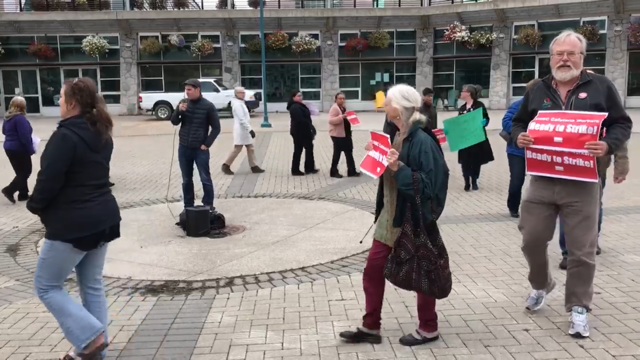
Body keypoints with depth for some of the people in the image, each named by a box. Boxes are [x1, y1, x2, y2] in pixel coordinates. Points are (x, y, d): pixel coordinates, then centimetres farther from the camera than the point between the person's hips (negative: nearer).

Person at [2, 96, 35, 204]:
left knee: (20, 172, 15)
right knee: (26, 171, 4)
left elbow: (4, 131, 22)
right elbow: (25, 137, -22)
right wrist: (31, 149, -13)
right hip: (19, 150, -9)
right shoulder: (20, 118, -20)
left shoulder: (7, 117, 8)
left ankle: (23, 194, 19)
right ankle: (9, 190, -1)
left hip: (9, 148, 9)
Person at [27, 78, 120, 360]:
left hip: (73, 224, -9)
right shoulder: (101, 134, 8)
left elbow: (49, 179, -19)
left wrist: (34, 205, 2)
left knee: (46, 285, 8)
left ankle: (90, 337, 1)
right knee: (92, 285, 17)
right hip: (103, 218, 9)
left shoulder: (65, 135, -20)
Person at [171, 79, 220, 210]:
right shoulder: (183, 103, 3)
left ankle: (208, 206, 9)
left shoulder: (208, 106, -7)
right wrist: (178, 111, -14)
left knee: (205, 179, -1)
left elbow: (216, 128, -5)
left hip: (200, 149, -4)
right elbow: (174, 122, 5)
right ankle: (188, 206, 22)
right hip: (183, 148, 4)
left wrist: (207, 144, -11)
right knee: (186, 180, 11)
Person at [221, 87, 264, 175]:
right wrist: (250, 129, -26)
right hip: (241, 130, -10)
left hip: (244, 130, 10)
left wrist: (249, 129, 19)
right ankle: (226, 165, 7)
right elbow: (242, 119, -24)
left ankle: (254, 166, 13)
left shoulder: (240, 103, 15)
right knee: (237, 149, -3)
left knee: (250, 148, 10)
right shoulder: (237, 104, -17)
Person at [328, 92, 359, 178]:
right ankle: (334, 172, 13)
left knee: (349, 152, 9)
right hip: (337, 135, -9)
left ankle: (351, 171, 14)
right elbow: (331, 120, -26)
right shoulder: (334, 108, -15)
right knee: (337, 153, 0)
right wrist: (341, 117, -34)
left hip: (346, 134, 9)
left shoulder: (343, 108, 14)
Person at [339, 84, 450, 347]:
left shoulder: (422, 140, -20)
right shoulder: (395, 136, 6)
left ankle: (428, 329, 28)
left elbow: (428, 185, -23)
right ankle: (370, 328, 24)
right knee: (373, 270, 11)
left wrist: (400, 169, -30)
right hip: (389, 216, 9)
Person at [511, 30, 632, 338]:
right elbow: (518, 123, 17)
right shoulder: (537, 91, 10)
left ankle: (578, 307, 18)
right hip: (542, 181, 3)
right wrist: (518, 137, -6)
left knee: (582, 249, 2)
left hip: (582, 184, -2)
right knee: (531, 240, 8)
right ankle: (540, 285, 35)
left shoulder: (601, 87, 1)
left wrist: (608, 145, -18)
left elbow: (622, 124, 3)